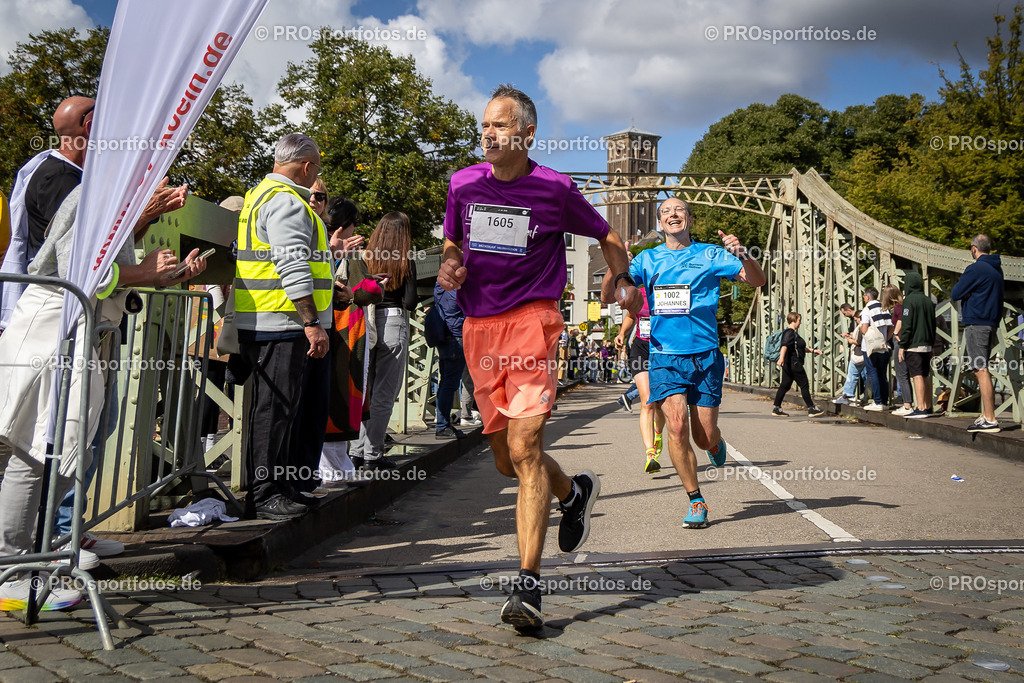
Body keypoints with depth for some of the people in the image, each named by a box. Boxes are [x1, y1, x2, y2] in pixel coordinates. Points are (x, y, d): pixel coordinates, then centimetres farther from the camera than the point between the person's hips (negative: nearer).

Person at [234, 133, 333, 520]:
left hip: (288, 328, 11)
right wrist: (311, 322, -23)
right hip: (281, 327, -11)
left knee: (308, 406, 15)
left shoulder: (261, 194, 23)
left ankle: (292, 487, 23)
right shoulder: (287, 202, -12)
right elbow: (292, 267, -22)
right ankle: (263, 498, 3)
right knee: (275, 409, -5)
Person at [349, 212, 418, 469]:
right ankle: (373, 454, 2)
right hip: (393, 324, -4)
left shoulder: (364, 260, 2)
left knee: (364, 390, 13)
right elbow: (410, 302, -9)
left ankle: (357, 451, 15)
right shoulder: (406, 263, -5)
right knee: (384, 394, 2)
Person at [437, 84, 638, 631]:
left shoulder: (555, 189, 0)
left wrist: (627, 286, 3)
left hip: (531, 320, -5)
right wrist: (449, 268, 1)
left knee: (524, 448, -17)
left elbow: (607, 237, 15)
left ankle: (528, 585, -15)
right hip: (478, 326, 5)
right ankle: (575, 492, 42)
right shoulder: (462, 184, 9)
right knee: (505, 458, 12)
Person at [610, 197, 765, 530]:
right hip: (665, 356, 1)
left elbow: (757, 281, -1)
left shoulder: (709, 255, 4)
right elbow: (607, 294, 4)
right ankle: (696, 502, -2)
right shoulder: (647, 259, 9)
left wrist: (743, 255, -22)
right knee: (676, 425, -17)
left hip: (705, 355, 0)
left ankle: (716, 444, 41)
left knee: (705, 437, 1)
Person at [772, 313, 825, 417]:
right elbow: (784, 346, -31)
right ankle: (811, 409, 3)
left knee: (785, 385, 10)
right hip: (794, 364, -11)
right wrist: (781, 358, -43)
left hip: (789, 365, 11)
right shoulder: (790, 332, -14)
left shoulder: (793, 333, 20)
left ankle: (776, 409, 10)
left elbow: (801, 347, 30)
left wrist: (813, 350, 28)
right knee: (804, 385, -3)